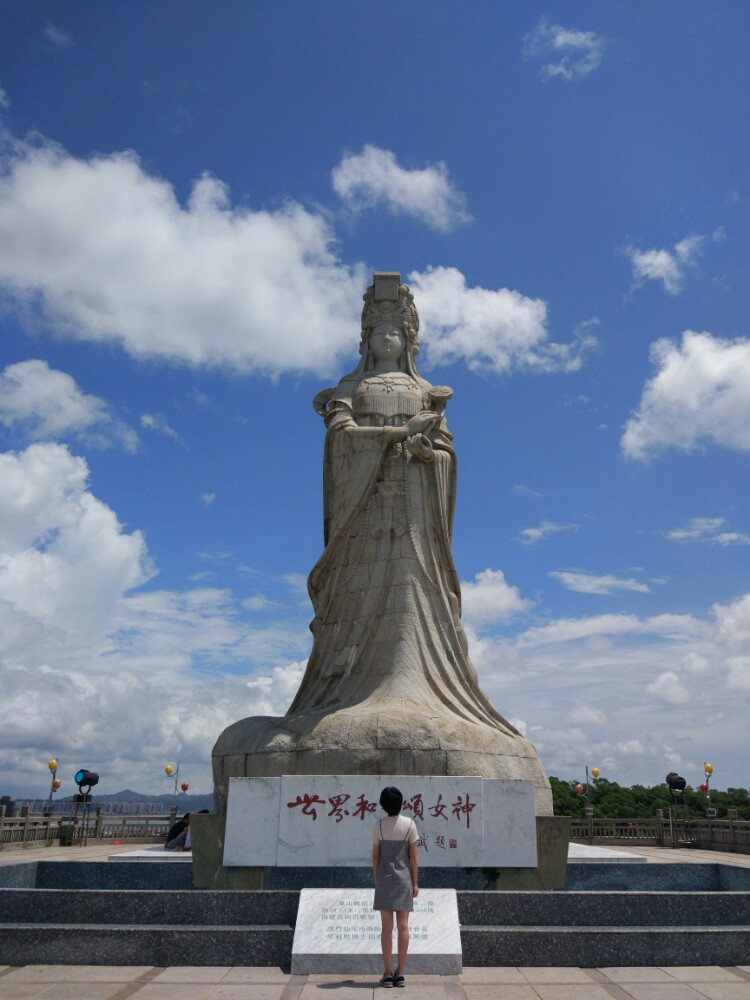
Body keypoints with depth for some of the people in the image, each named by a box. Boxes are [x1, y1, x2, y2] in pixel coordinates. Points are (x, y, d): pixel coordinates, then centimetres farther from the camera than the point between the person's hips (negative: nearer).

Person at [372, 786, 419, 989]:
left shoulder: (379, 826, -6)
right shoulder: (409, 824, -7)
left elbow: (375, 856, -1)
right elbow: (413, 856, -4)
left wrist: (376, 881, 9)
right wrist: (415, 882, 3)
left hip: (384, 879, 0)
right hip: (404, 879, 0)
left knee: (387, 927, 3)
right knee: (403, 926, 5)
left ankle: (388, 973, 5)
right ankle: (400, 973, 8)